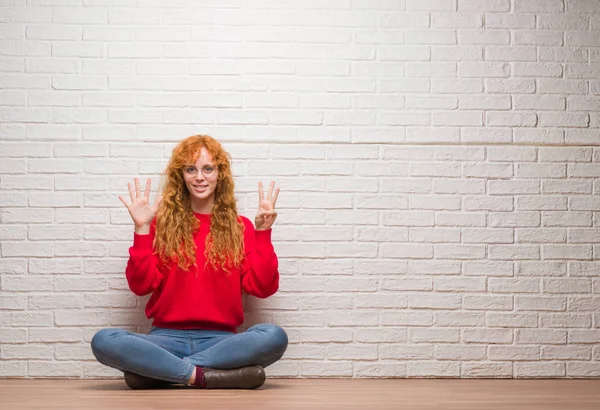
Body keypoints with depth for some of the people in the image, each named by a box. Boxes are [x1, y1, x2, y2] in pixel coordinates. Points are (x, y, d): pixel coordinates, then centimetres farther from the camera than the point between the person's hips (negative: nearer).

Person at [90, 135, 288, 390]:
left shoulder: (240, 227, 11)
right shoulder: (162, 223, 9)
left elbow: (262, 287, 2)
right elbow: (141, 286, 1)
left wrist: (263, 233, -3)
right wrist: (142, 229, -5)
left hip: (220, 339, 1)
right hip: (168, 337, -1)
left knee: (274, 336, -33)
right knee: (104, 341, -30)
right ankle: (202, 375, -29)